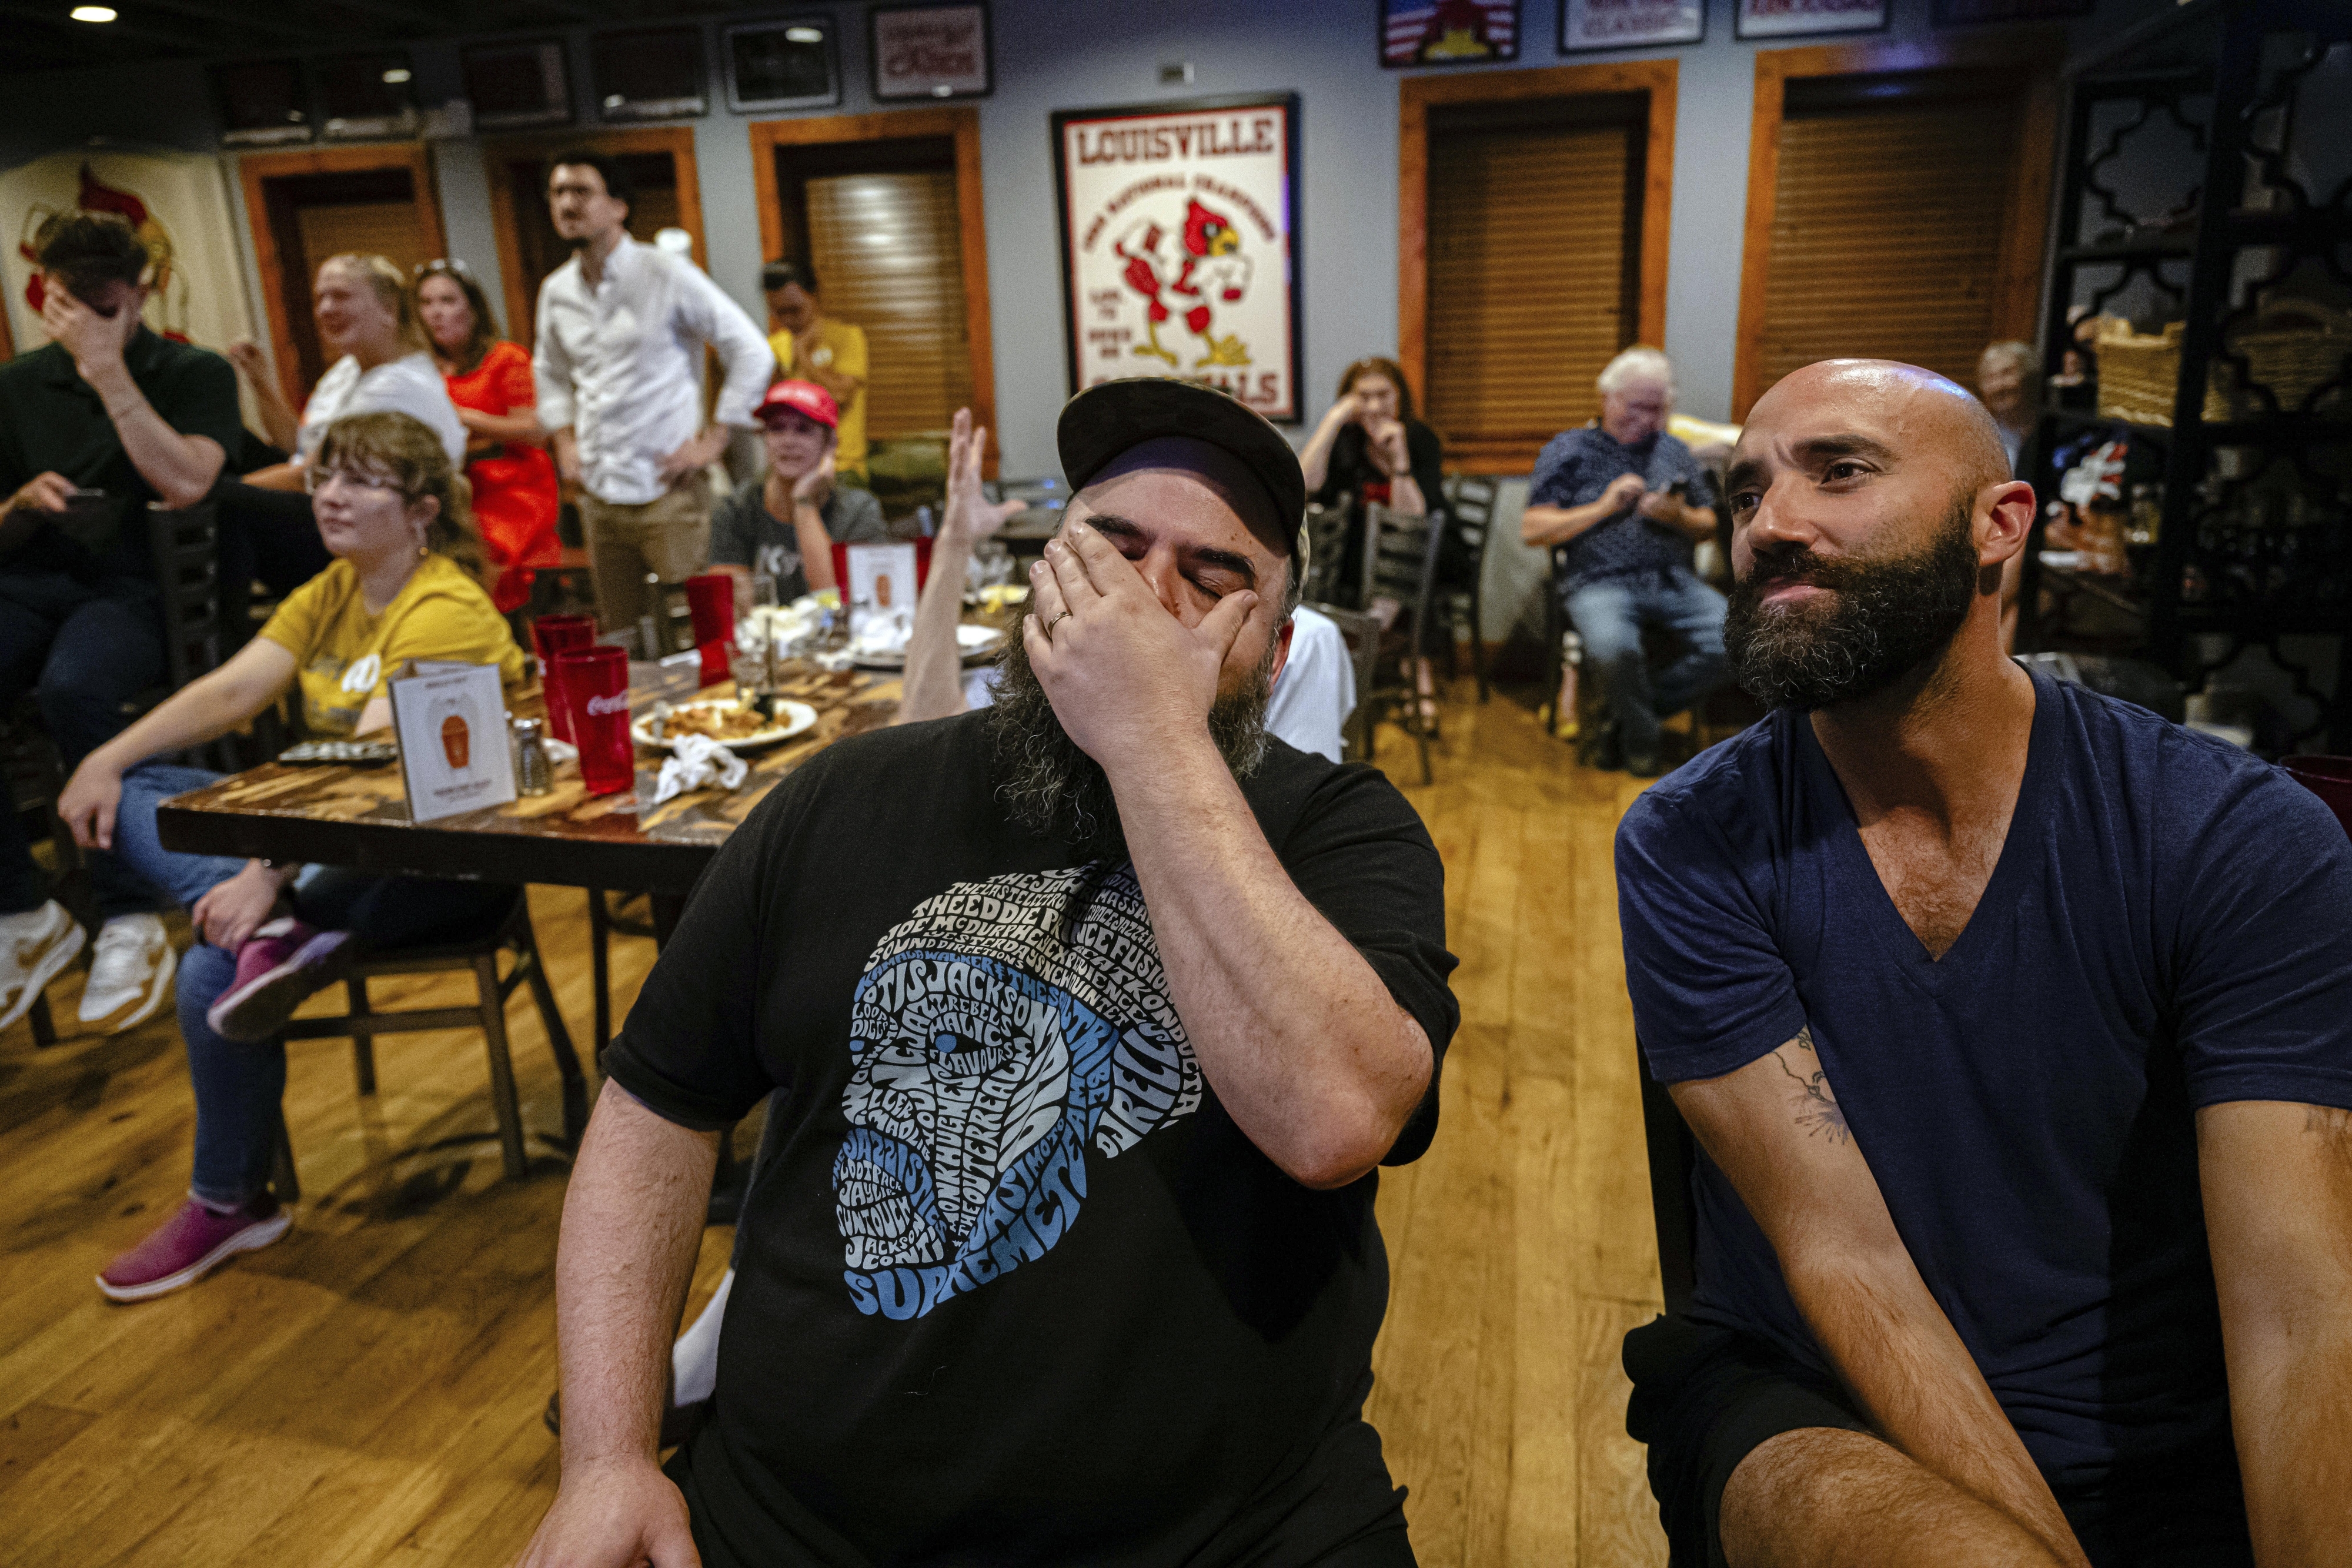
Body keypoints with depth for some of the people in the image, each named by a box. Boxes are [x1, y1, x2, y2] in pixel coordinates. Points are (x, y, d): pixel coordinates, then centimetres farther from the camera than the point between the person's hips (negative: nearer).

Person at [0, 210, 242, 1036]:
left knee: (74, 687, -37)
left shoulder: (194, 373, 5)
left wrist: (109, 371, -12)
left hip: (134, 587, -4)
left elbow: (185, 484, -14)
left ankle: (131, 921, -22)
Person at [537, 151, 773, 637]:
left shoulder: (666, 274, -6)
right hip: (599, 496, 6)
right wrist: (565, 440, 14)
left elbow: (752, 352, -6)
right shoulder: (556, 291, 11)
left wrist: (714, 441, -8)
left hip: (668, 491, -5)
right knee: (620, 638, 10)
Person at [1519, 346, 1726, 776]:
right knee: (1612, 645, -38)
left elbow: (1708, 527, 22)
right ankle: (1641, 739, -6)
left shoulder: (1674, 451, 22)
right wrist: (1603, 508, -10)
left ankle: (1630, 716, -2)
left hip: (1670, 579, 4)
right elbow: (1531, 531, -1)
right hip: (1597, 580, -4)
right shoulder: (1568, 451, 8)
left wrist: (1680, 517, -2)